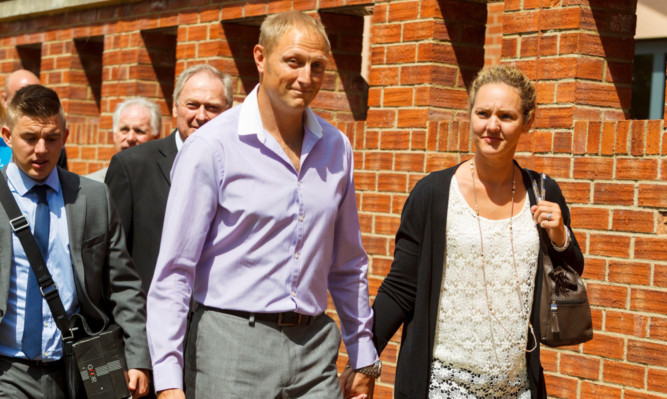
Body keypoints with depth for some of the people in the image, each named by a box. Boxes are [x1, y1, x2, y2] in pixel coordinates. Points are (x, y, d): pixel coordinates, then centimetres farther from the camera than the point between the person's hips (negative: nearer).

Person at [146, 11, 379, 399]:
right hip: (232, 342, -4)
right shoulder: (212, 145, -7)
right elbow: (174, 270, -8)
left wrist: (363, 358, 17)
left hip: (315, 349, 4)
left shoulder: (336, 147, 9)